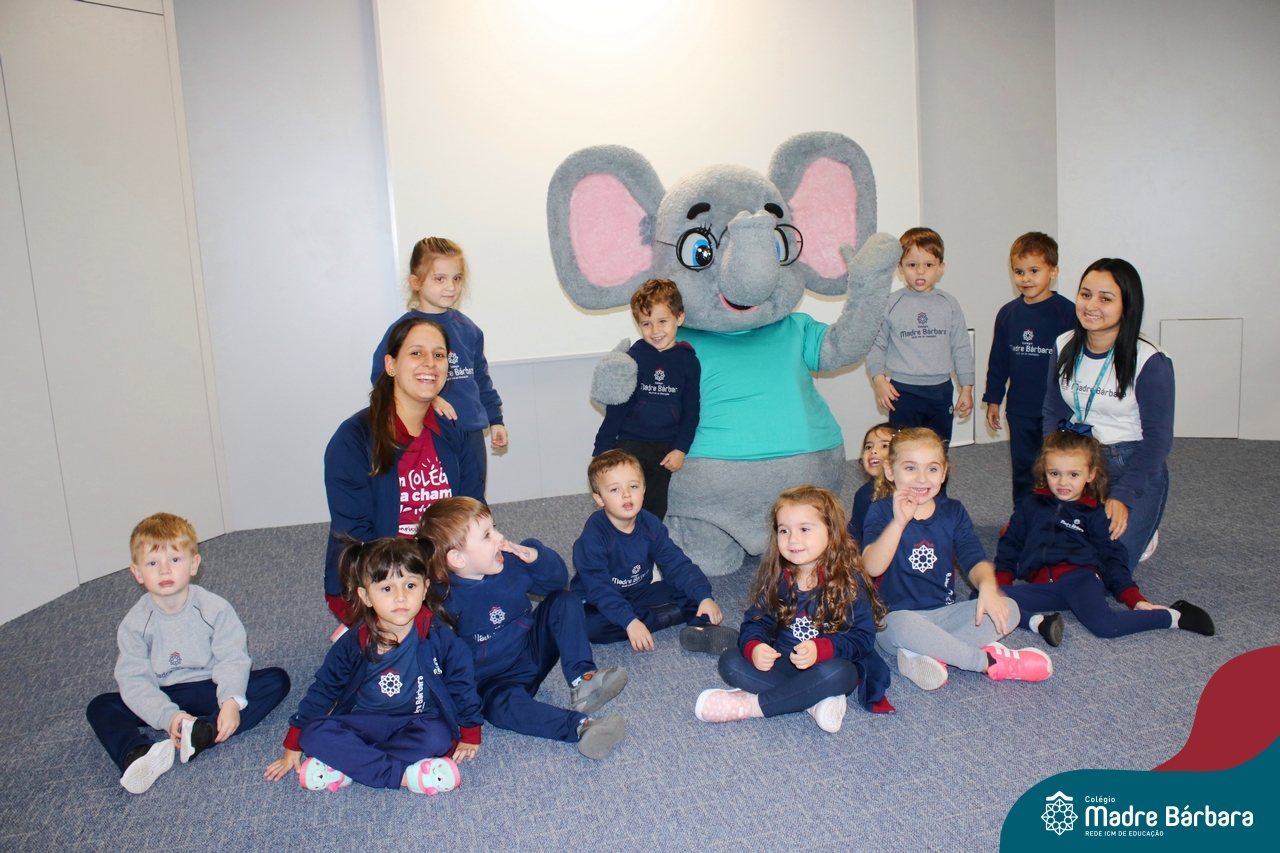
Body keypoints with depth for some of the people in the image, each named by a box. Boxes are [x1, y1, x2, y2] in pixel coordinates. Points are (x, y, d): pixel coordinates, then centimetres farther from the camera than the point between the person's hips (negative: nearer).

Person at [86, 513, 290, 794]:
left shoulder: (215, 609, -10)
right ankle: (138, 756, -40)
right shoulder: (134, 623, -6)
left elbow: (232, 659, -15)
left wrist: (231, 701, -33)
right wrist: (168, 716, -28)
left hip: (211, 691, -1)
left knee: (276, 679, -23)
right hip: (165, 698, 2)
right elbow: (134, 680, -13)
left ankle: (203, 733, -39)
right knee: (100, 707, -15)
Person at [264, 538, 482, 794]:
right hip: (364, 724, 2)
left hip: (418, 724, -2)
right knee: (315, 733, -25)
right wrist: (293, 746, 8)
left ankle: (349, 766, -26)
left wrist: (469, 734, 4)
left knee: (438, 738, -35)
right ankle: (403, 775, -28)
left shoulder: (439, 637, -12)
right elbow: (322, 691, 6)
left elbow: (461, 684, -1)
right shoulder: (353, 644, -6)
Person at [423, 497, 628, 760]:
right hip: (492, 680, -5)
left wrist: (535, 557, -15)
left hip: (533, 650, 5)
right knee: (502, 703, -36)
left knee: (562, 601, -6)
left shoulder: (510, 564, -6)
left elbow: (558, 579, 4)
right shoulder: (443, 600, -19)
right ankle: (581, 726, -49)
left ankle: (582, 680, -19)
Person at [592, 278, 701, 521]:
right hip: (631, 445, -2)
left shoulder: (689, 362, -1)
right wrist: (601, 451, -2)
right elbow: (616, 408, -3)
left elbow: (691, 411, 5)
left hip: (666, 450, 2)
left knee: (655, 511, 10)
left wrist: (681, 449, -4)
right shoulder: (633, 358, -6)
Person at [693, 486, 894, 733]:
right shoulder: (774, 578, 0)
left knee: (835, 673, -37)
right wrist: (753, 647, -24)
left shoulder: (849, 581, -12)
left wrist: (821, 650, -33)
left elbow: (863, 637, -15)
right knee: (730, 662, -17)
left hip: (828, 663, -4)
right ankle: (815, 701, -24)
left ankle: (751, 705, -25)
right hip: (783, 664, 4)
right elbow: (755, 622, 0)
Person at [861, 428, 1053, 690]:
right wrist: (899, 522, -33)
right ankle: (991, 662, -18)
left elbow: (974, 559, -5)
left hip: (945, 614, 5)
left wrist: (987, 587, -28)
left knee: (1007, 609, -17)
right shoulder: (882, 511, -6)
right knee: (904, 626, -39)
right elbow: (872, 568, -20)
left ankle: (927, 656, -27)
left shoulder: (953, 511, 6)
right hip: (897, 617, -4)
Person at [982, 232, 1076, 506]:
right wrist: (993, 399, 10)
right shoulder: (1007, 314, 3)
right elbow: (998, 361, 10)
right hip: (1020, 411, 4)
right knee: (1022, 469, 15)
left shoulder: (1067, 312, -10)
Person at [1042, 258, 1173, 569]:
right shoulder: (1064, 347, -4)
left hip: (1135, 468, -4)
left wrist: (1123, 496, -19)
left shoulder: (1150, 362, -17)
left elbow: (1157, 438, -14)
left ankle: (1141, 532, 22)